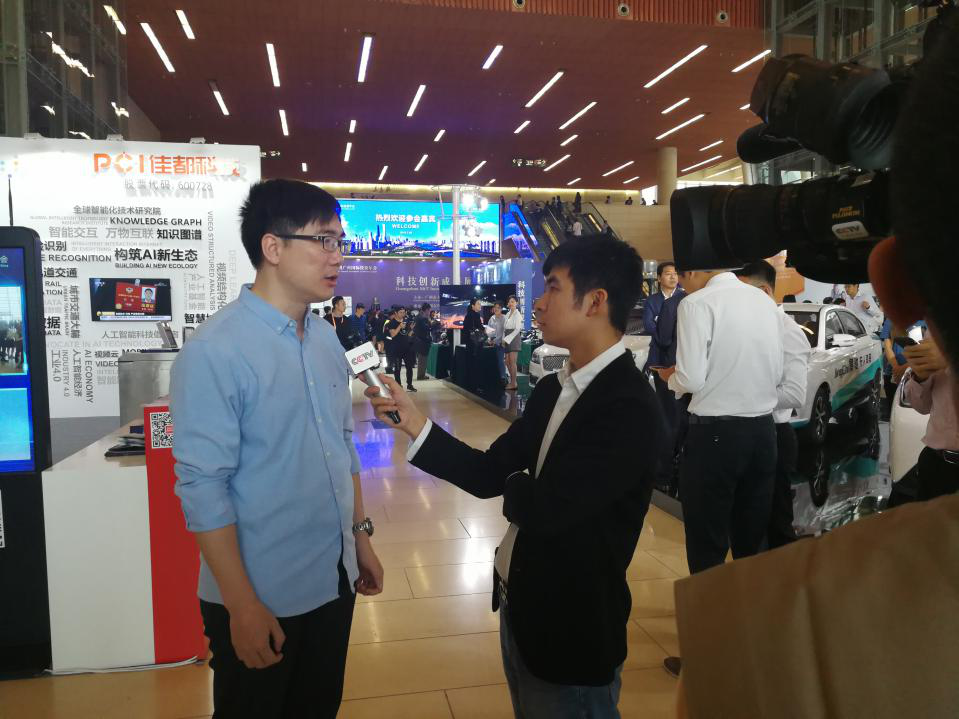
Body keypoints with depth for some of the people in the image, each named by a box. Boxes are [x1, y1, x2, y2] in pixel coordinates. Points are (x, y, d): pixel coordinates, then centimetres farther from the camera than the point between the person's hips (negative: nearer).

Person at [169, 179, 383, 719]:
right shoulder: (215, 352, -19)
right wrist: (241, 605, -16)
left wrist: (361, 536, 12)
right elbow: (202, 488, -19)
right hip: (262, 597, -6)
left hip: (333, 580, 6)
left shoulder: (326, 339, 2)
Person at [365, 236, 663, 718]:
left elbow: (545, 508, -29)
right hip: (517, 604, 8)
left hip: (570, 625, -8)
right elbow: (488, 474, 1)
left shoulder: (629, 406, -25)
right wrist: (414, 422, -6)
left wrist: (515, 486, -7)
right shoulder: (552, 390, 2)